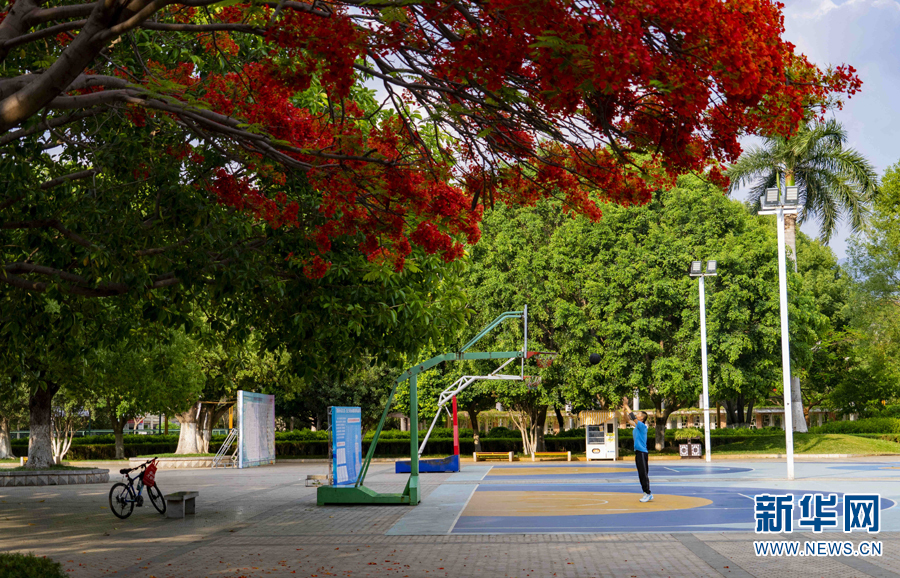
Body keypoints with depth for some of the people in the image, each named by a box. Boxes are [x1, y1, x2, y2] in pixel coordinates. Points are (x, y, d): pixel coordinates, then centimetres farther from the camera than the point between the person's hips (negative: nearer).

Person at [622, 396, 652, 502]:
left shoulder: (642, 426, -12)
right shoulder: (637, 426, 13)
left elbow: (632, 416, -18)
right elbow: (628, 419, 21)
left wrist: (626, 406, -13)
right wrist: (624, 409, 9)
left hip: (642, 453, -9)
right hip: (638, 452, 9)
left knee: (644, 474, -8)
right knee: (642, 474, 10)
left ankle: (648, 494, -5)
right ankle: (647, 494, 13)